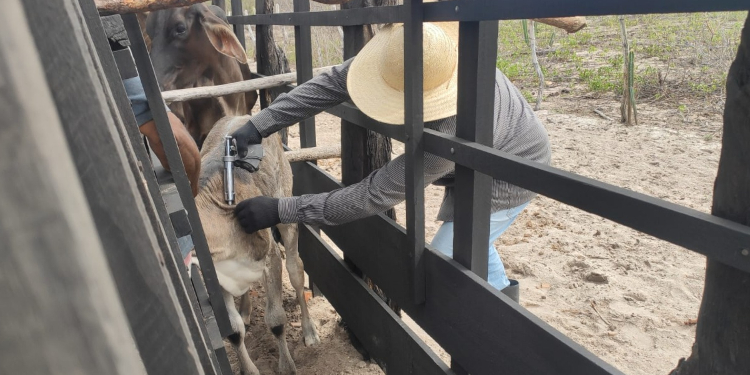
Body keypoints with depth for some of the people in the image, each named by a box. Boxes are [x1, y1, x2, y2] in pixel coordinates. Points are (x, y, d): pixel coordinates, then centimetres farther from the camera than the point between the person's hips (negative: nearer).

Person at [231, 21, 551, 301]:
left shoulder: (449, 133, -47)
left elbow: (374, 195, -39)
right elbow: (333, 82, -22)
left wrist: (280, 211, -36)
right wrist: (257, 126, -29)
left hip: (506, 178, -8)